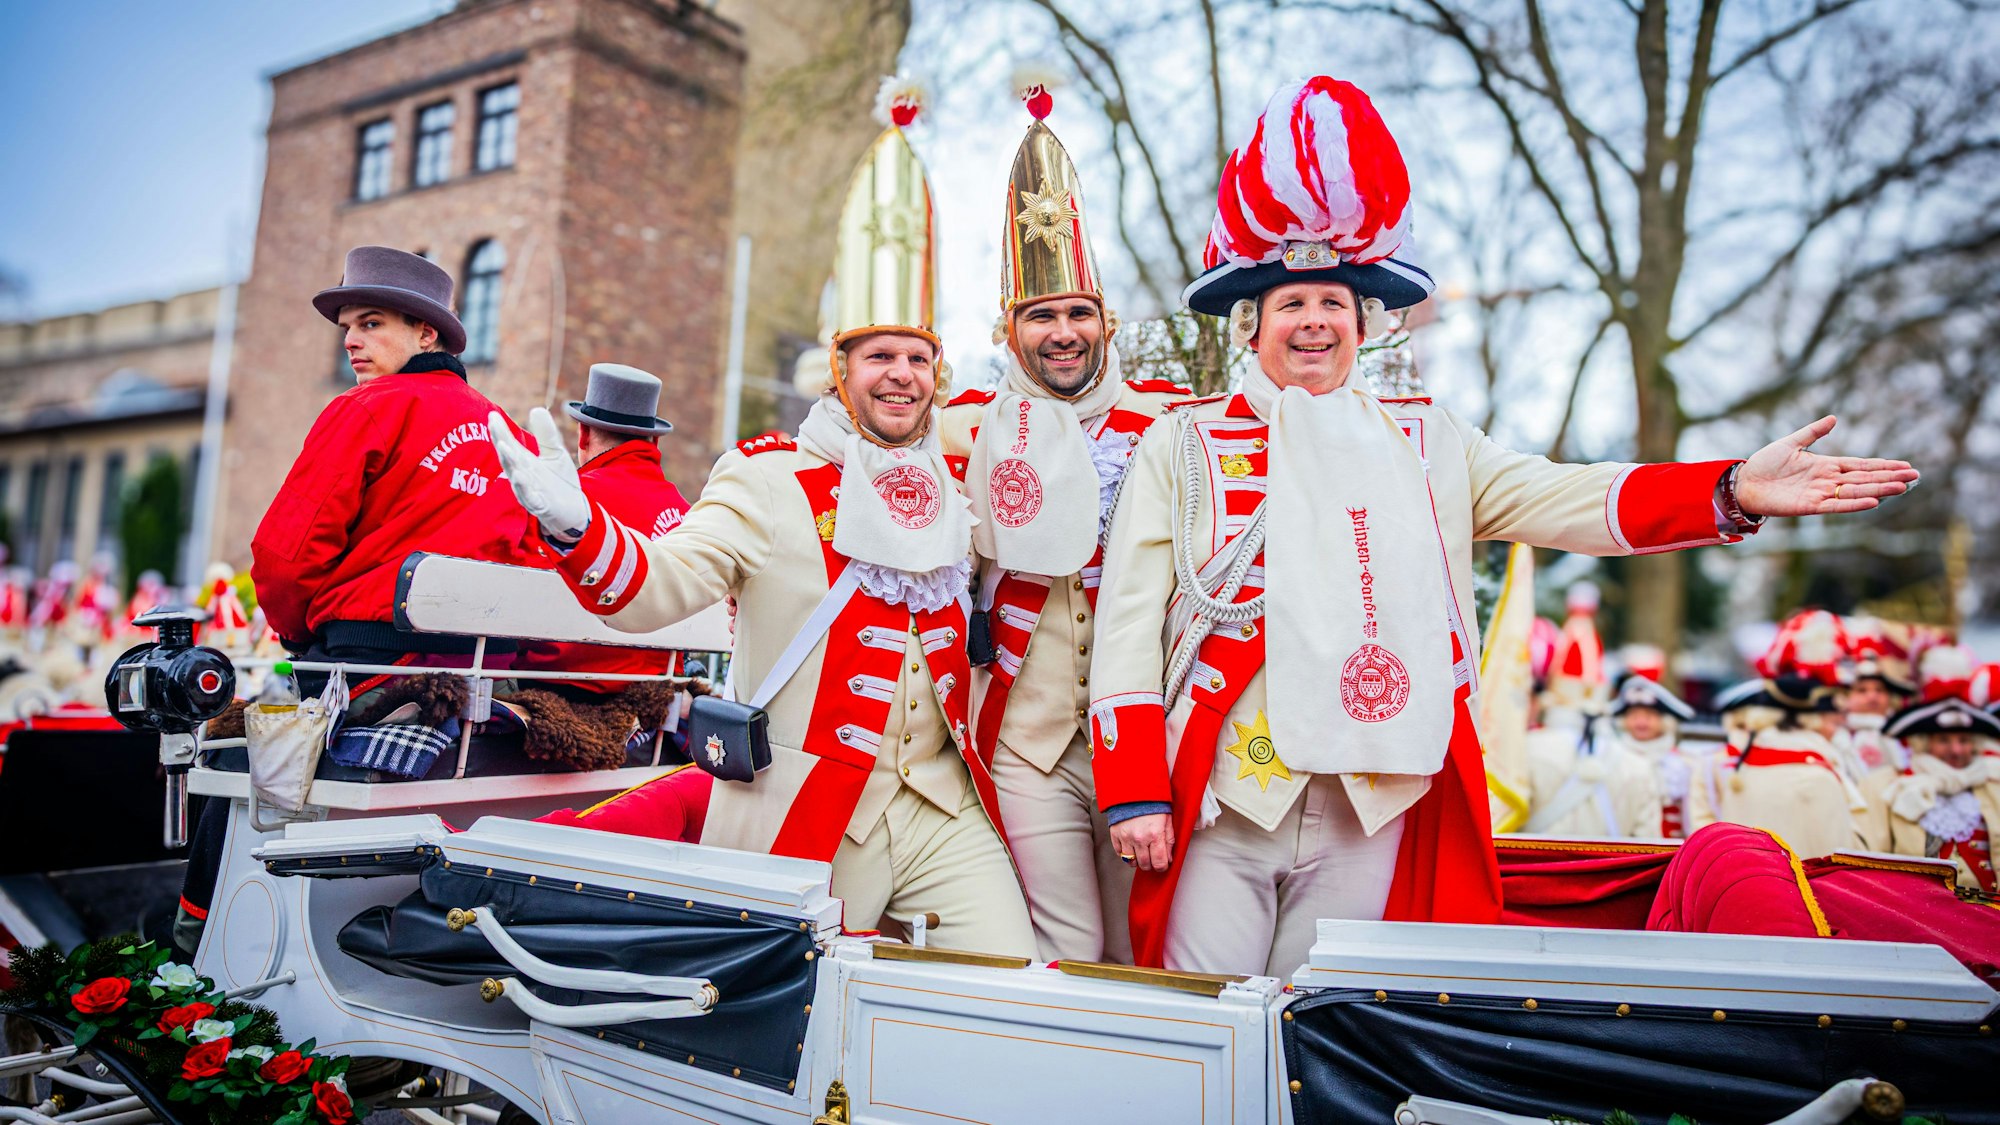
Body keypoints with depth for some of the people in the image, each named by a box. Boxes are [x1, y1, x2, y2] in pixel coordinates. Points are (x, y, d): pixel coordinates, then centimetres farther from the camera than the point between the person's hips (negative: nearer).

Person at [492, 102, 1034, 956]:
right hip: (805, 816, -4)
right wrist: (573, 523, -34)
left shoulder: (957, 487, 11)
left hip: (947, 811, 4)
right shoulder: (770, 477, -4)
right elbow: (656, 588, -15)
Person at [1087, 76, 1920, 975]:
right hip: (1218, 799, -2)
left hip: (1371, 813, 2)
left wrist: (1734, 492, -18)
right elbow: (1127, 628, -2)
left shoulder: (1425, 444, 10)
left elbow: (1560, 500, -3)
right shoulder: (1182, 445, 2)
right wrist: (1132, 792, -8)